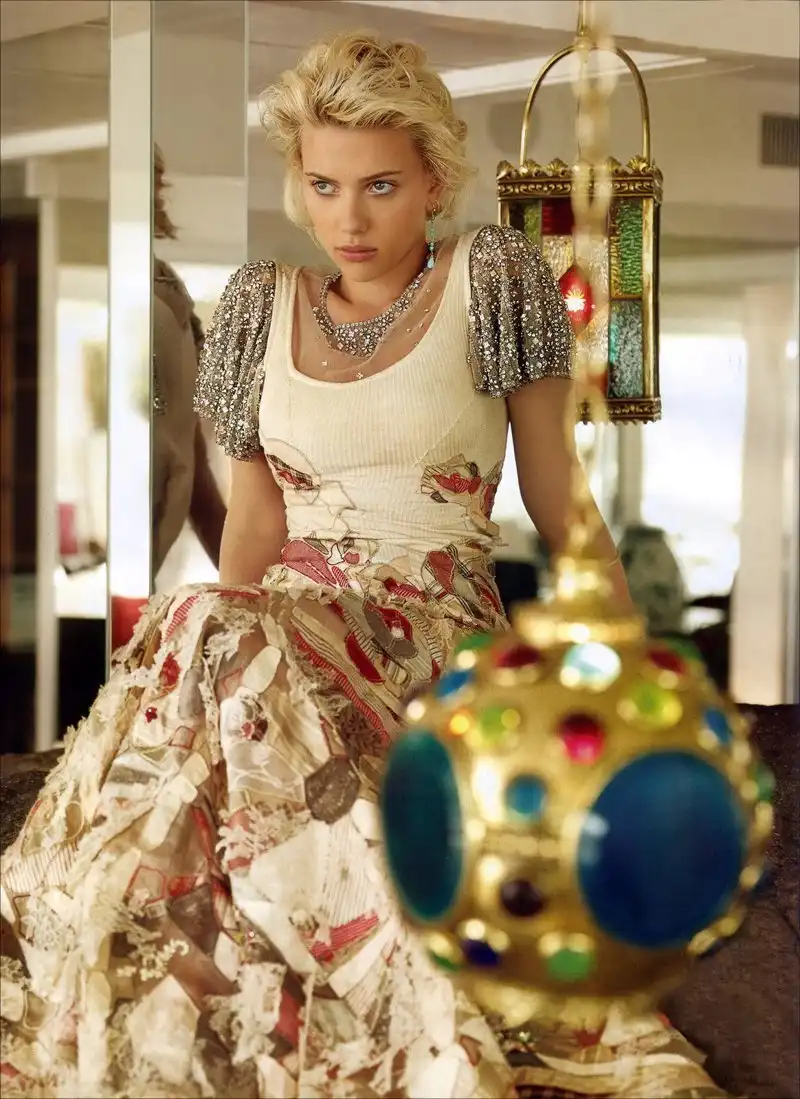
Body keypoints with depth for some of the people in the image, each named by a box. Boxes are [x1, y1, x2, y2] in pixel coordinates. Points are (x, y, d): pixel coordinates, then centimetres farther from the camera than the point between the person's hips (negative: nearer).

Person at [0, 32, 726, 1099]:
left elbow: (559, 500, 5)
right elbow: (258, 511, 14)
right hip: (288, 619, 4)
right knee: (195, 640, -32)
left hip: (438, 622, -4)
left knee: (230, 654, -35)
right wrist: (210, 635, -6)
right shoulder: (265, 302, 13)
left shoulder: (491, 277, 2)